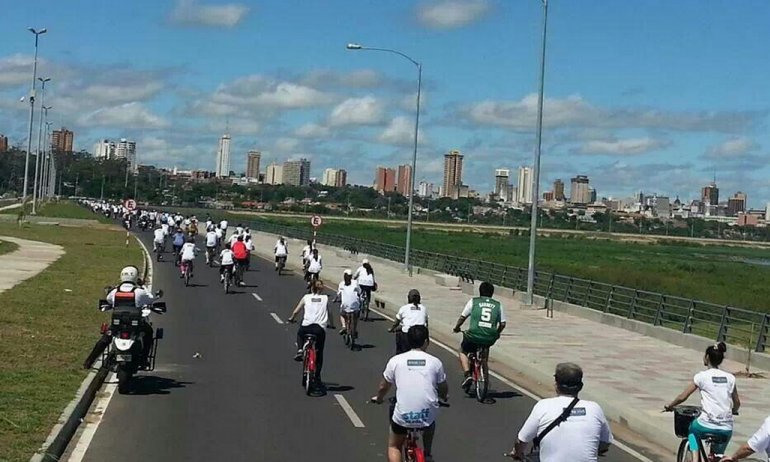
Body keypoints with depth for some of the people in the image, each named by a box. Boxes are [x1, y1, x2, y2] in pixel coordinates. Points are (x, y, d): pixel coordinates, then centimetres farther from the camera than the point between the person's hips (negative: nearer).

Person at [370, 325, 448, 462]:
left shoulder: (395, 360, 2)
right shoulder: (435, 362, 3)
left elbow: (383, 387, 13)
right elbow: (443, 390, 15)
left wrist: (378, 398, 36)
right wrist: (444, 398, 38)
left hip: (403, 416, 0)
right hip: (427, 416, 0)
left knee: (393, 447, 25)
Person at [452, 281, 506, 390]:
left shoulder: (473, 301, 8)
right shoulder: (497, 305, 13)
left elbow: (462, 317, 7)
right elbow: (502, 323, 10)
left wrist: (456, 327, 26)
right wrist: (497, 333, 29)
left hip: (474, 334, -3)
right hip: (490, 338, 3)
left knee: (463, 351, 25)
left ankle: (467, 374, 5)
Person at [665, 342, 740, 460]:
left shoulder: (702, 376, -3)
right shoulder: (730, 378, 7)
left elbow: (682, 397, -1)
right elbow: (737, 404, 11)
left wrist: (670, 405, 16)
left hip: (706, 425, -3)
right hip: (726, 429, 3)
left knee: (692, 428, 32)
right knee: (718, 456, 27)